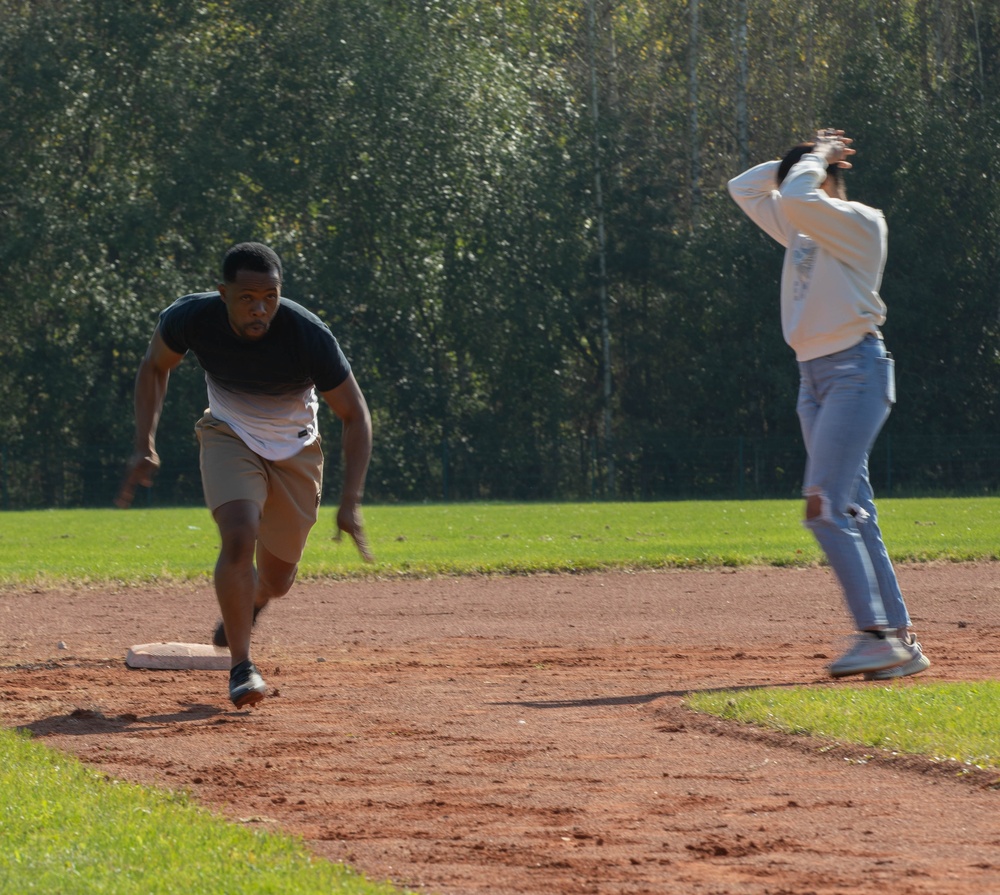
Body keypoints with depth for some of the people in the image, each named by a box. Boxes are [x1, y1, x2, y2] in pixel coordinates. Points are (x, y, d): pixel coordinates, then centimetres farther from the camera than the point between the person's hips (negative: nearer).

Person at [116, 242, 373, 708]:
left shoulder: (308, 335, -32)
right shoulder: (191, 317, -26)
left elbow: (355, 415, -22)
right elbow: (154, 366, -3)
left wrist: (350, 501, -30)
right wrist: (144, 446, -12)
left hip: (295, 451, 0)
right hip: (230, 438, 0)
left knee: (276, 581, 9)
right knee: (239, 538, -26)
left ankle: (241, 609, 47)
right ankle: (241, 665, -15)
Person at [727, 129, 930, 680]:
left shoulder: (859, 223, -7)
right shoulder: (799, 230, 17)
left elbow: (796, 199, -23)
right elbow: (743, 188, 26)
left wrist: (815, 161, -4)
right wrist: (807, 160, 16)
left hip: (857, 371, -9)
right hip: (813, 379, 9)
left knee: (825, 508, -18)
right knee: (852, 514, 4)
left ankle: (876, 635, -19)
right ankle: (901, 642, 4)